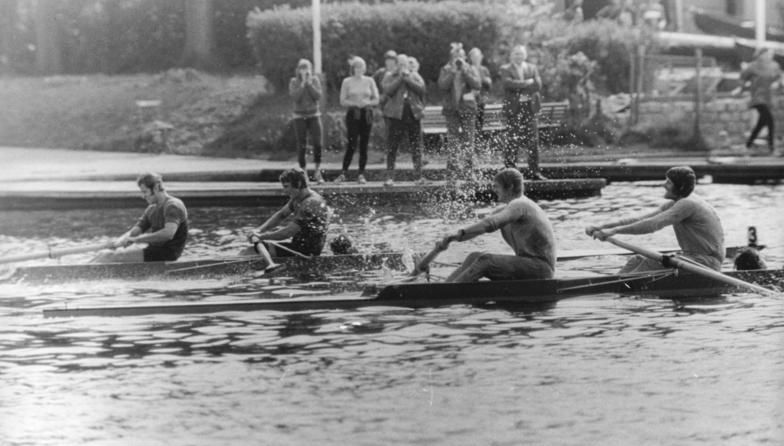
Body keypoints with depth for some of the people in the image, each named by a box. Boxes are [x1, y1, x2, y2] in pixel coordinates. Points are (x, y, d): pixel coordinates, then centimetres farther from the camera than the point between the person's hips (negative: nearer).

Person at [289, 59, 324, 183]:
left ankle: (318, 171, 1)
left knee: (317, 143, -11)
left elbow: (318, 96, -9)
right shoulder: (294, 82, -1)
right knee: (301, 145, -2)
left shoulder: (315, 80, 3)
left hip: (314, 115, 1)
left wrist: (309, 83, -13)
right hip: (300, 116, -1)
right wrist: (302, 83, -15)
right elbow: (295, 97, -15)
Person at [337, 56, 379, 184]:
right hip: (353, 115, -2)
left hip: (366, 114, 2)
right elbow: (342, 101, 1)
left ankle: (361, 174, 5)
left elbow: (376, 100, 8)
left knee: (364, 145, 0)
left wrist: (367, 103, -11)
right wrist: (355, 103, -14)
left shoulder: (369, 81, 8)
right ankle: (344, 173, -4)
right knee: (352, 144, -11)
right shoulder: (347, 82, 3)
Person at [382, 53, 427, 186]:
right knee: (392, 146, -4)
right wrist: (400, 78, -11)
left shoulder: (414, 75, 12)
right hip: (396, 115, -2)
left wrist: (408, 78, -10)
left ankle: (419, 175, 8)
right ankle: (390, 177, -2)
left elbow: (421, 88, -5)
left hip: (413, 114, 2)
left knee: (416, 146, 3)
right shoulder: (389, 76, 7)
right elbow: (388, 90, -10)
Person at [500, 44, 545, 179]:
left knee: (533, 140, 1)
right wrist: (527, 83, -11)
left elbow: (538, 85, -1)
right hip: (513, 107, -3)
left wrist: (519, 86, -9)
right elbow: (508, 83, -15)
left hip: (529, 107, 3)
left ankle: (535, 171, 4)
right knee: (513, 141, -5)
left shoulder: (532, 68, 14)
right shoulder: (506, 69, 5)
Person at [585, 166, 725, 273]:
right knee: (638, 260, -2)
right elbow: (639, 220, 7)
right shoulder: (674, 204, 11)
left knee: (654, 263, -24)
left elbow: (653, 225, -27)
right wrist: (602, 226, -2)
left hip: (707, 262, -9)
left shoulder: (687, 204, -19)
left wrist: (614, 230, -27)